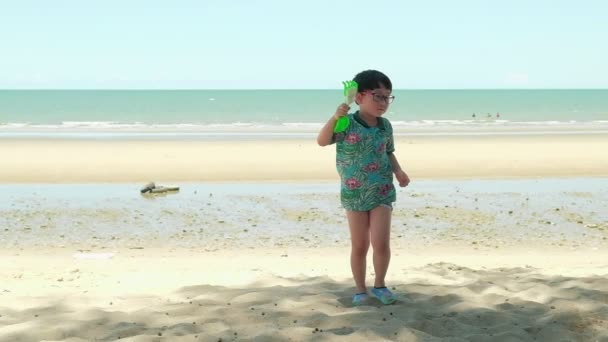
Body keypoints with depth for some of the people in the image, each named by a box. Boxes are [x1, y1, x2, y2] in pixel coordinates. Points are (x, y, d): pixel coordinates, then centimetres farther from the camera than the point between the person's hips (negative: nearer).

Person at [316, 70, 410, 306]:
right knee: (359, 246, 5)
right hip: (354, 194, -2)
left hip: (382, 192, 2)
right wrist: (335, 118, -37)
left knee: (381, 243, -6)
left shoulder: (385, 126, 0)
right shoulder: (347, 124, -13)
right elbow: (322, 141, -23)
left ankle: (380, 285, 16)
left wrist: (398, 171, -2)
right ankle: (360, 289, 22)